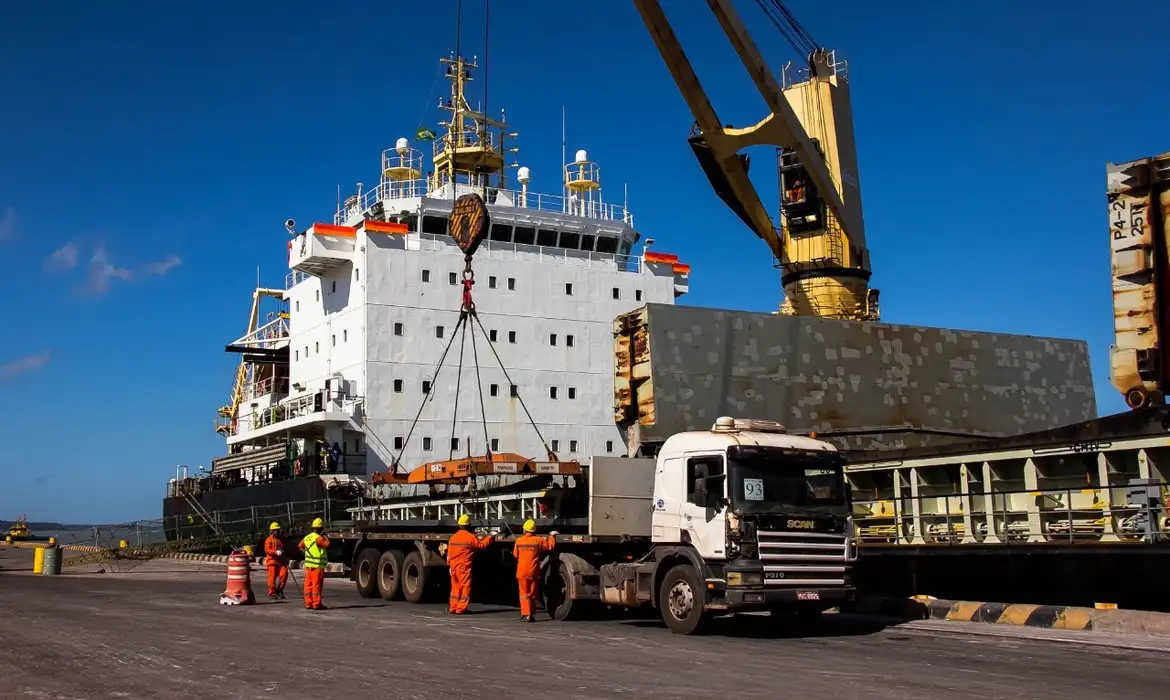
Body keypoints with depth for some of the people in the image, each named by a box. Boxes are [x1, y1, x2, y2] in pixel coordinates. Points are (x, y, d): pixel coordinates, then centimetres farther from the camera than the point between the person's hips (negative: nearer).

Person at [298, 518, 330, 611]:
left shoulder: (307, 537, 9)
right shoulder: (318, 538, -16)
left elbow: (300, 545, 22)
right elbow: (327, 545, -15)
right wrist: (325, 537, 0)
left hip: (308, 564, 8)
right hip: (317, 565, -8)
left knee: (308, 584, 9)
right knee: (317, 585, -5)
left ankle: (308, 603, 11)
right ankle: (316, 604, -5)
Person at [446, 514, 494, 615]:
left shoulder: (453, 537, 9)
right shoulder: (470, 537, -11)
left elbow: (449, 554, 11)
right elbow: (481, 545, -4)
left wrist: (449, 566, 18)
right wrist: (490, 538, 9)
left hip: (454, 566, 6)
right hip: (465, 566, -6)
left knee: (455, 587, 12)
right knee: (465, 587, 0)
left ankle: (452, 608, 13)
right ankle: (461, 608, -2)